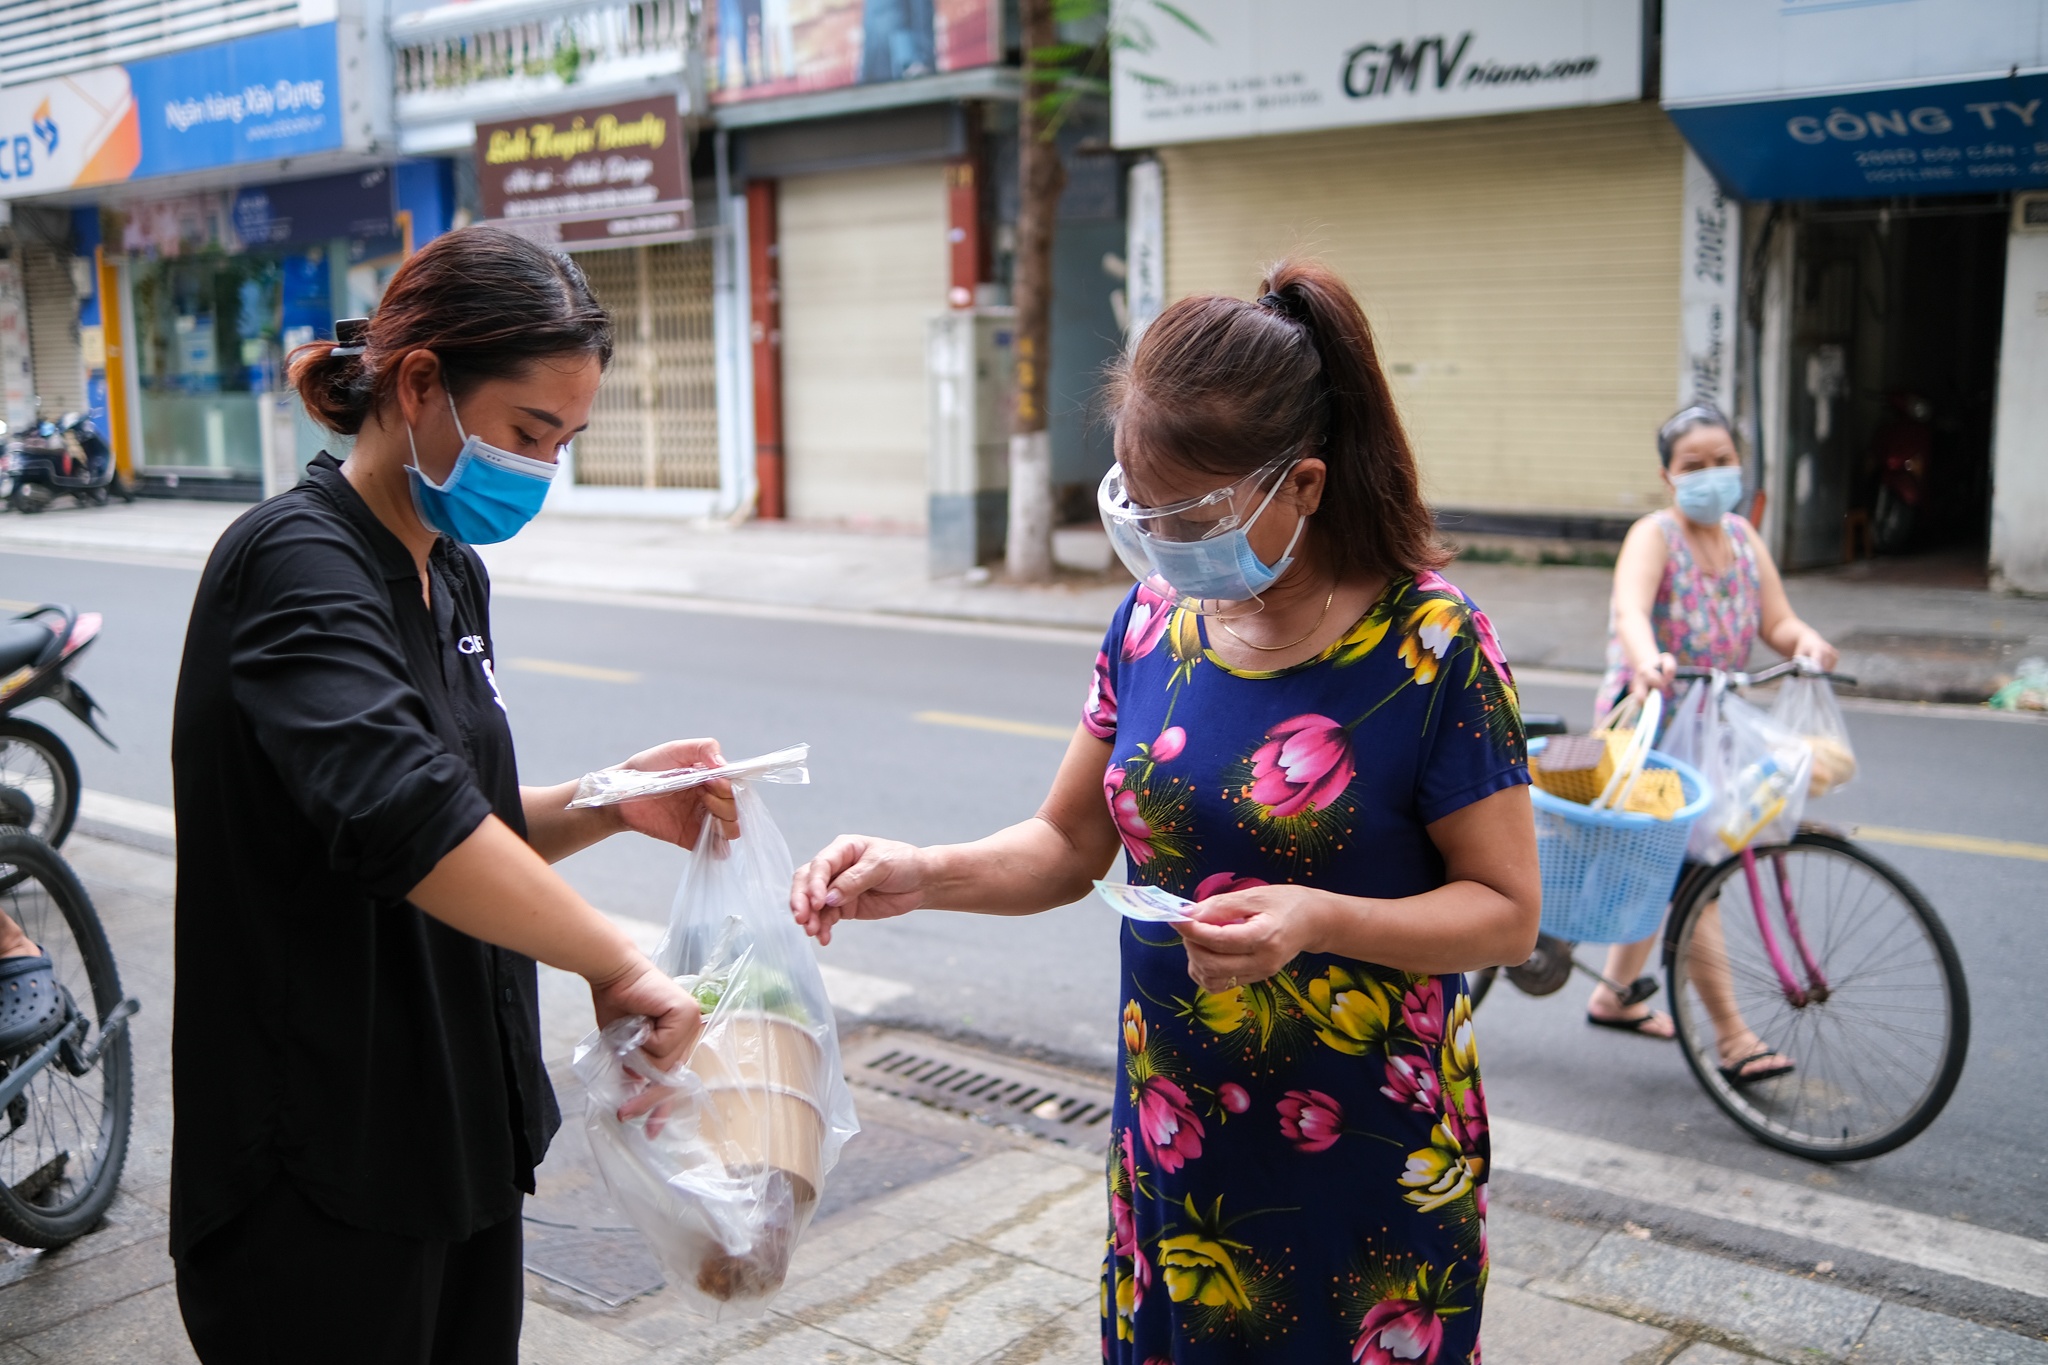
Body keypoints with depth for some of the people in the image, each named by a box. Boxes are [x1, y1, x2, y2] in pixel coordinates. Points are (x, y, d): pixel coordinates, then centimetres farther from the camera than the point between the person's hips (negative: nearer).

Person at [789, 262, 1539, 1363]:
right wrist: (922, 877, -12)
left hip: (1368, 1162, -4)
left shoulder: (1428, 645, -16)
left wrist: (1320, 918, -29)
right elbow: (1071, 843, 5)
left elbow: (1506, 909, -13)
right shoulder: (1152, 620, -2)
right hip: (1172, 1139, 5)